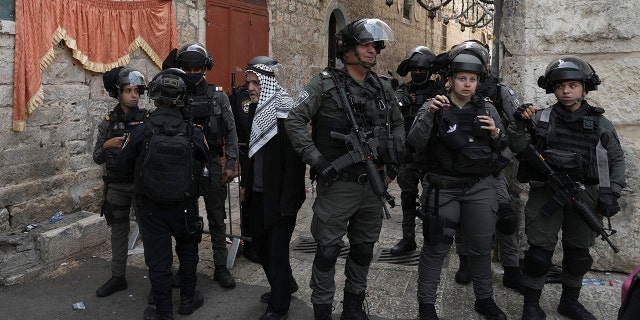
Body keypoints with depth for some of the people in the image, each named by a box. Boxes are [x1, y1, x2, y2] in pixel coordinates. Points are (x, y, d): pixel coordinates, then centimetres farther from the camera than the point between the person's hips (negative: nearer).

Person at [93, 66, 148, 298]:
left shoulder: (148, 120, -4)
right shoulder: (109, 122, 2)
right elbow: (97, 159, 4)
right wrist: (106, 145, -14)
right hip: (116, 185, 3)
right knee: (118, 231, 11)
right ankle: (118, 277, 22)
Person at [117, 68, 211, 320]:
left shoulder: (141, 132, -14)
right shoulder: (193, 133, -13)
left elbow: (123, 165, -2)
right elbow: (207, 161, 1)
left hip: (152, 208, -1)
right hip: (185, 206, 1)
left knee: (158, 259, 10)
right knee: (187, 252, 22)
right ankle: (188, 299, 35)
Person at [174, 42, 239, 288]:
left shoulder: (218, 96, 1)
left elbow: (230, 132, 1)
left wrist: (230, 164, -5)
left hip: (211, 165, -1)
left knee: (217, 219, 6)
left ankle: (221, 268, 17)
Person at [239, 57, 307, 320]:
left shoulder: (286, 112, -18)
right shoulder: (255, 109, 6)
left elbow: (295, 160, -20)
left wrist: (288, 202, -20)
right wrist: (245, 182, 15)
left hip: (279, 195, -8)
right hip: (257, 192, 8)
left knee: (277, 248, 2)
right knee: (260, 241, 18)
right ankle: (285, 284, 40)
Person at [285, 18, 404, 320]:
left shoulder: (383, 88, 9)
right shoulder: (325, 83, -7)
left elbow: (398, 124, 23)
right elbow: (294, 121, -11)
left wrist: (393, 157, 10)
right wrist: (317, 161, -16)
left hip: (374, 184, 5)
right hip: (338, 185, -5)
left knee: (364, 250, 15)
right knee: (328, 251, 3)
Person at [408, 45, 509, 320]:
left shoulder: (487, 109, 7)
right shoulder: (434, 107, -2)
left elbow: (501, 148, 13)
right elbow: (415, 143, -13)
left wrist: (496, 134, -9)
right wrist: (428, 114, -26)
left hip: (480, 187, 3)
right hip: (444, 187, -3)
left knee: (481, 246, 12)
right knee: (436, 247, 2)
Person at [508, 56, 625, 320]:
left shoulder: (600, 124, 4)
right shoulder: (540, 119, 1)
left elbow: (617, 160, 10)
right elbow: (518, 147, -4)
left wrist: (612, 192, -1)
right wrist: (519, 125, -22)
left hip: (585, 197, 2)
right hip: (545, 195, -2)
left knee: (578, 255, 14)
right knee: (539, 253, -1)